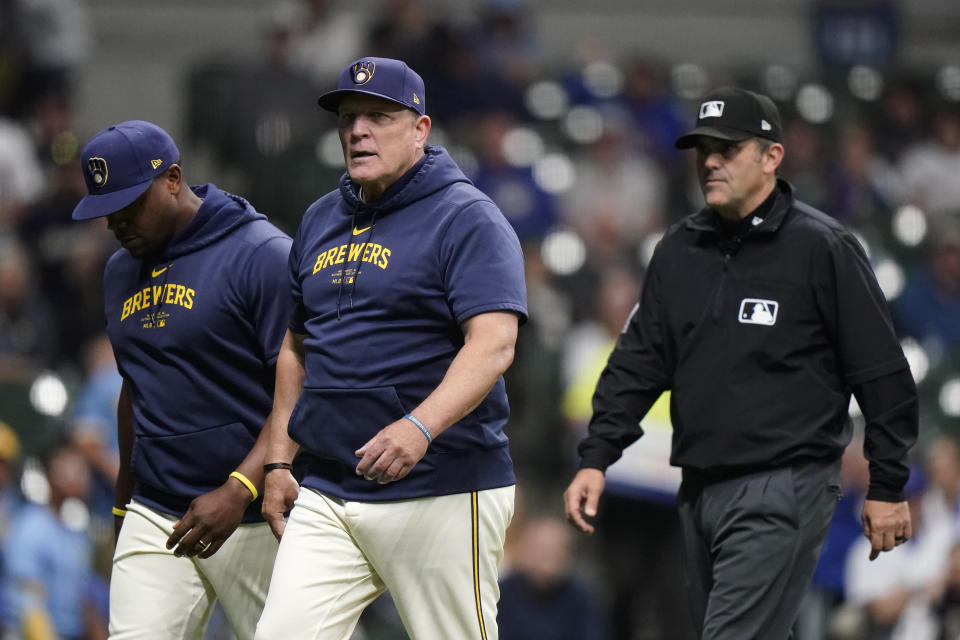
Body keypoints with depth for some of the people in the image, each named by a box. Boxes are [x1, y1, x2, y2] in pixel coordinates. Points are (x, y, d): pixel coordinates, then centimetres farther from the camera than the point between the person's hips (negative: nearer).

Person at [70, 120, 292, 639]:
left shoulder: (263, 256, -10)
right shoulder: (121, 273, 14)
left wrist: (238, 492, -24)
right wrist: (123, 506, 29)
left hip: (255, 517, -6)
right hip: (153, 519, 6)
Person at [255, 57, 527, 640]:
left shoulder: (466, 219, -6)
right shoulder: (321, 221, 17)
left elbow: (494, 344, -19)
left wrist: (421, 427, -33)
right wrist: (279, 461, 17)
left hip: (442, 494, -6)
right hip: (326, 495, 6)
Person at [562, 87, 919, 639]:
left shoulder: (823, 248, -5)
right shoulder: (680, 251, 12)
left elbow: (883, 375, -3)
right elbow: (639, 362, 16)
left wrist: (888, 487, -4)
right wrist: (596, 458, 5)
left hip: (783, 489, -7)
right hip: (701, 488, 7)